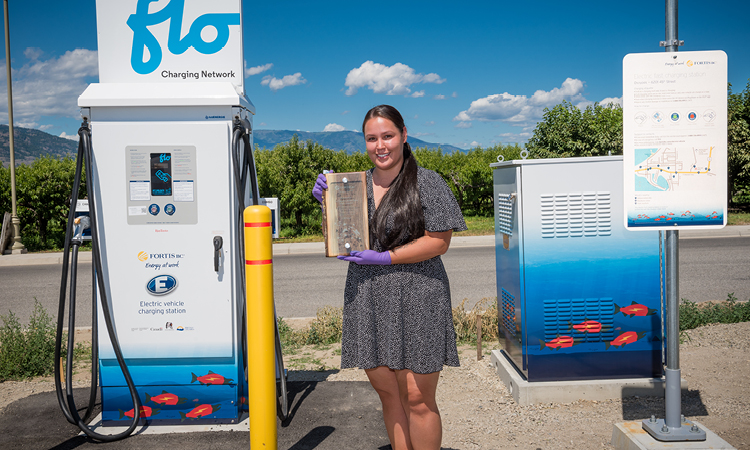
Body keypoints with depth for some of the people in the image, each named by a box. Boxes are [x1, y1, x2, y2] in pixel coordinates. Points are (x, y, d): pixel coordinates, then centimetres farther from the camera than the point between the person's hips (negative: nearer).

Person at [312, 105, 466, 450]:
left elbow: (439, 241, -9)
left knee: (417, 398, 1)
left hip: (415, 301, -5)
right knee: (388, 393, 13)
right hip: (368, 301, 5)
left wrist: (385, 258, -15)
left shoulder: (427, 184, -4)